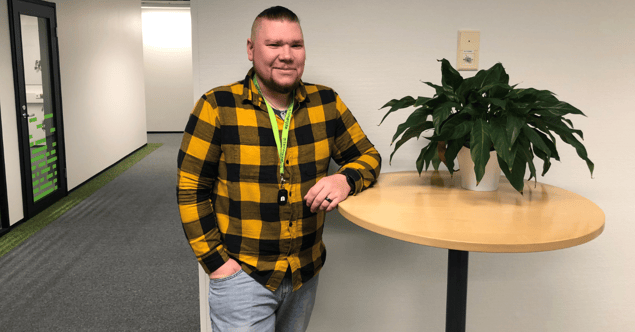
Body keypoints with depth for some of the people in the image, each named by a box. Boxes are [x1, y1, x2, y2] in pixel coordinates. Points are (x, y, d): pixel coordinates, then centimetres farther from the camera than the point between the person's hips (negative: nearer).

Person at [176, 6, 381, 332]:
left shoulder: (327, 103, -1)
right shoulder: (217, 107, -10)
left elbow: (367, 156, 8)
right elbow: (191, 189, -7)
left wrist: (345, 179, -14)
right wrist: (215, 260, -10)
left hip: (306, 272, 4)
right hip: (241, 273, -3)